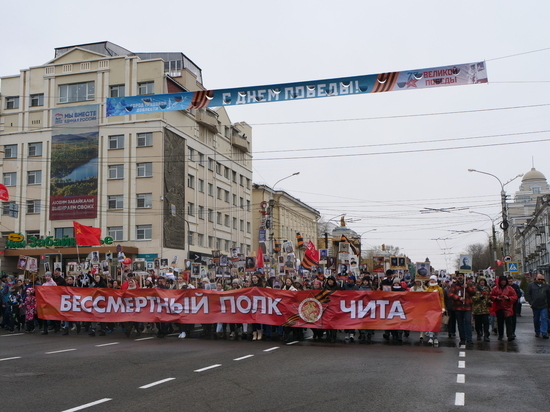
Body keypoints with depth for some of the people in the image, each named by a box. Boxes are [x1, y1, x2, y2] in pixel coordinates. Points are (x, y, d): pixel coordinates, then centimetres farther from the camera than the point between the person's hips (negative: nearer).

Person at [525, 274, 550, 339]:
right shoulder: (531, 285, 4)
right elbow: (527, 294, 5)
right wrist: (531, 302, -4)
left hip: (544, 306, 0)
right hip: (535, 306, 0)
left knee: (544, 319, -8)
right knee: (536, 320, 9)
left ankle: (544, 333, -8)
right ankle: (537, 332, 21)